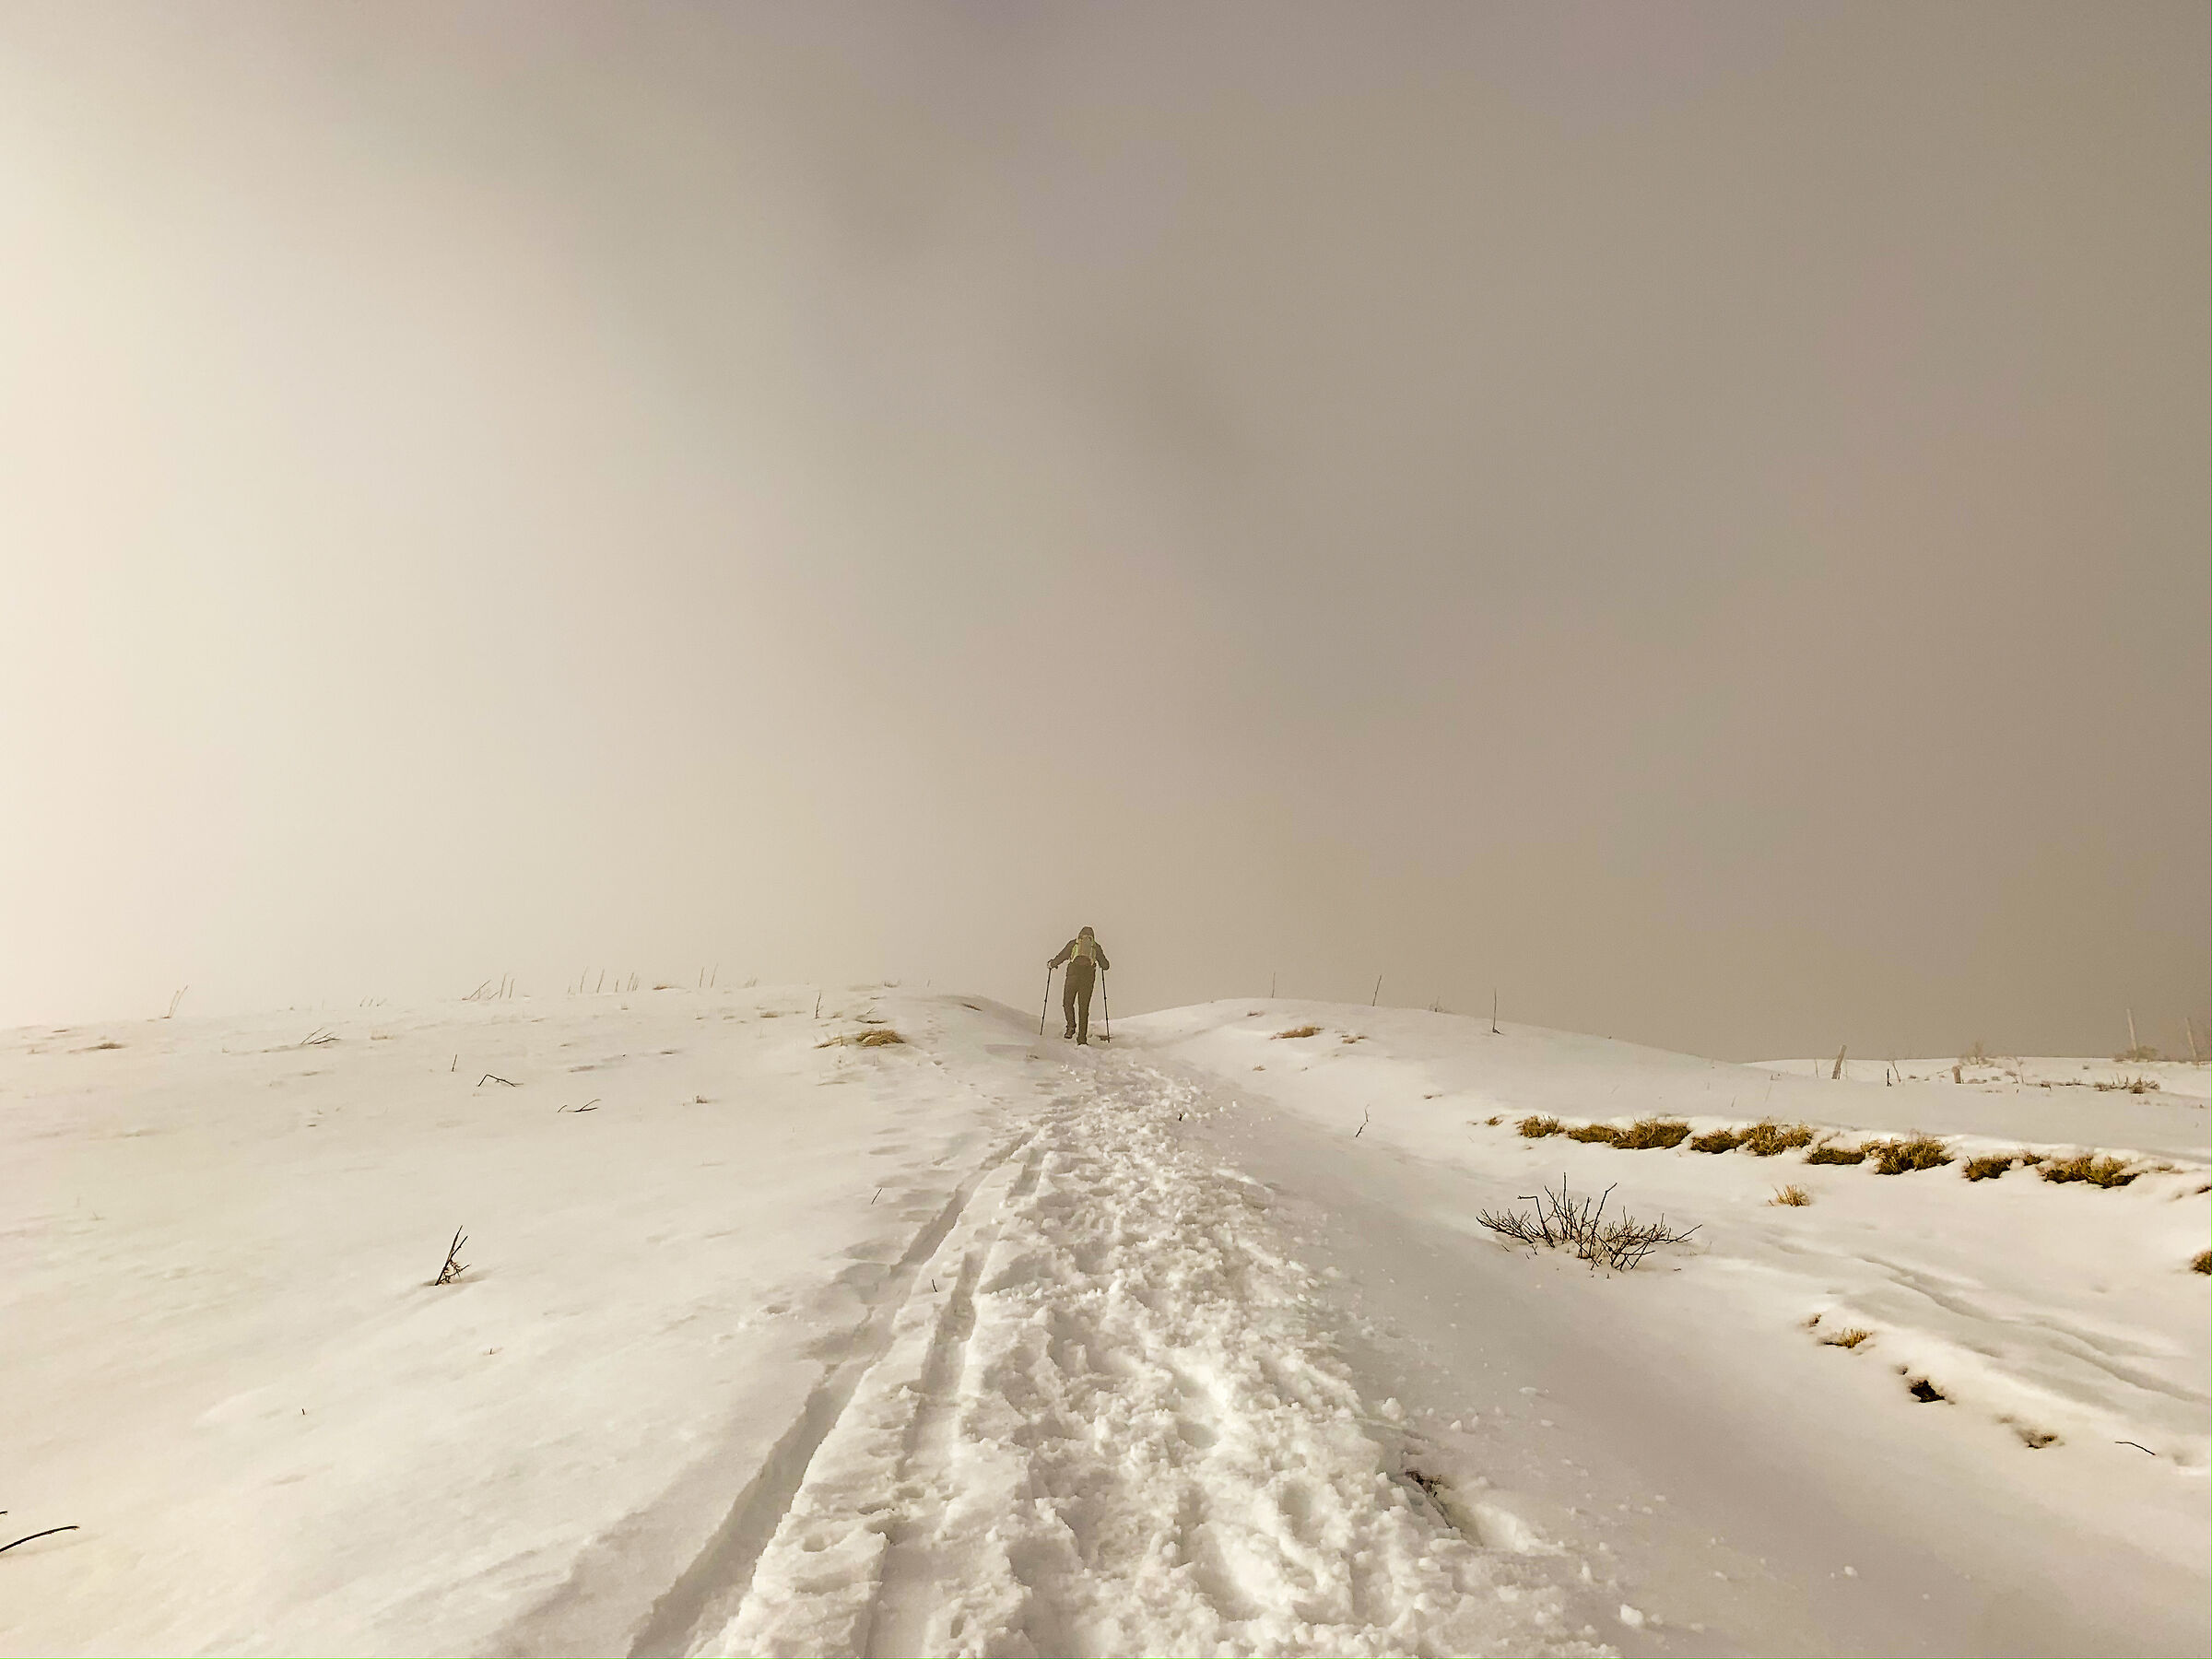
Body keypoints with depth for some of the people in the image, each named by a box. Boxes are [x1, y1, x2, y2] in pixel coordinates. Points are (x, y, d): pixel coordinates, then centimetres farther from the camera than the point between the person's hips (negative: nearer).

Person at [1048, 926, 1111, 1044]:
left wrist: (1051, 964, 23)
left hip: (1073, 973, -1)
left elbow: (1062, 957, 6)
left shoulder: (1073, 943, 15)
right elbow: (1105, 965, 20)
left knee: (1067, 1003, 13)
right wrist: (1103, 963, 43)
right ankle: (1082, 1039, 1)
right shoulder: (1096, 947, 19)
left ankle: (1071, 1026, -10)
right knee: (1084, 1008, 6)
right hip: (1089, 976, 1)